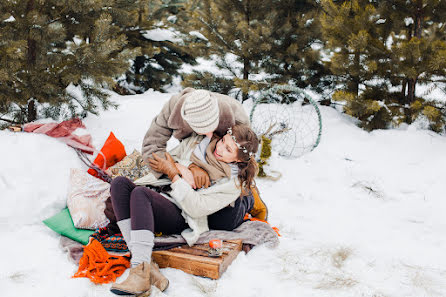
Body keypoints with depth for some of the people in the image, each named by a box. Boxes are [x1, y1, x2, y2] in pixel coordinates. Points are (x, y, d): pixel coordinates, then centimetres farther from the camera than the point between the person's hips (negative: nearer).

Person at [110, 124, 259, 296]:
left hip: (180, 219, -6)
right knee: (120, 183, -23)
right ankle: (141, 264, -31)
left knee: (140, 193, -33)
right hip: (160, 200, 6)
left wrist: (173, 174, -18)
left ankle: (141, 272, -41)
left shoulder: (233, 183, -9)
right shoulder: (198, 141, 6)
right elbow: (165, 159, 13)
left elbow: (196, 208, -16)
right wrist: (179, 168, -9)